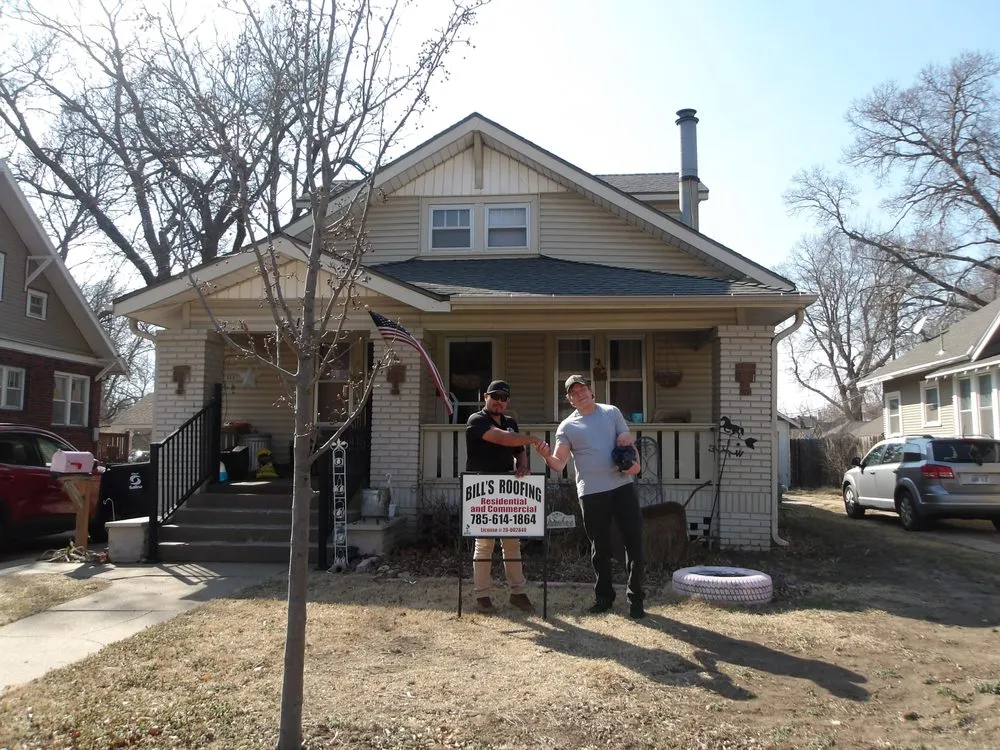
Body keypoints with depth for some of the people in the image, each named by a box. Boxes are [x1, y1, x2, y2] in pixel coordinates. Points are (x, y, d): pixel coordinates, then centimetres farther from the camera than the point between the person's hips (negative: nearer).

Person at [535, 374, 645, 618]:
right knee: (600, 546, 8)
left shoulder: (611, 412, 9)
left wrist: (635, 462, -10)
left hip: (622, 485, 1)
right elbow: (559, 463, -4)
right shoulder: (567, 427, 4)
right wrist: (547, 457, -26)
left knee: (634, 539, -1)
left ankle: (635, 599, 10)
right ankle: (604, 597, 23)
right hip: (591, 492, 0)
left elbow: (628, 442, 9)